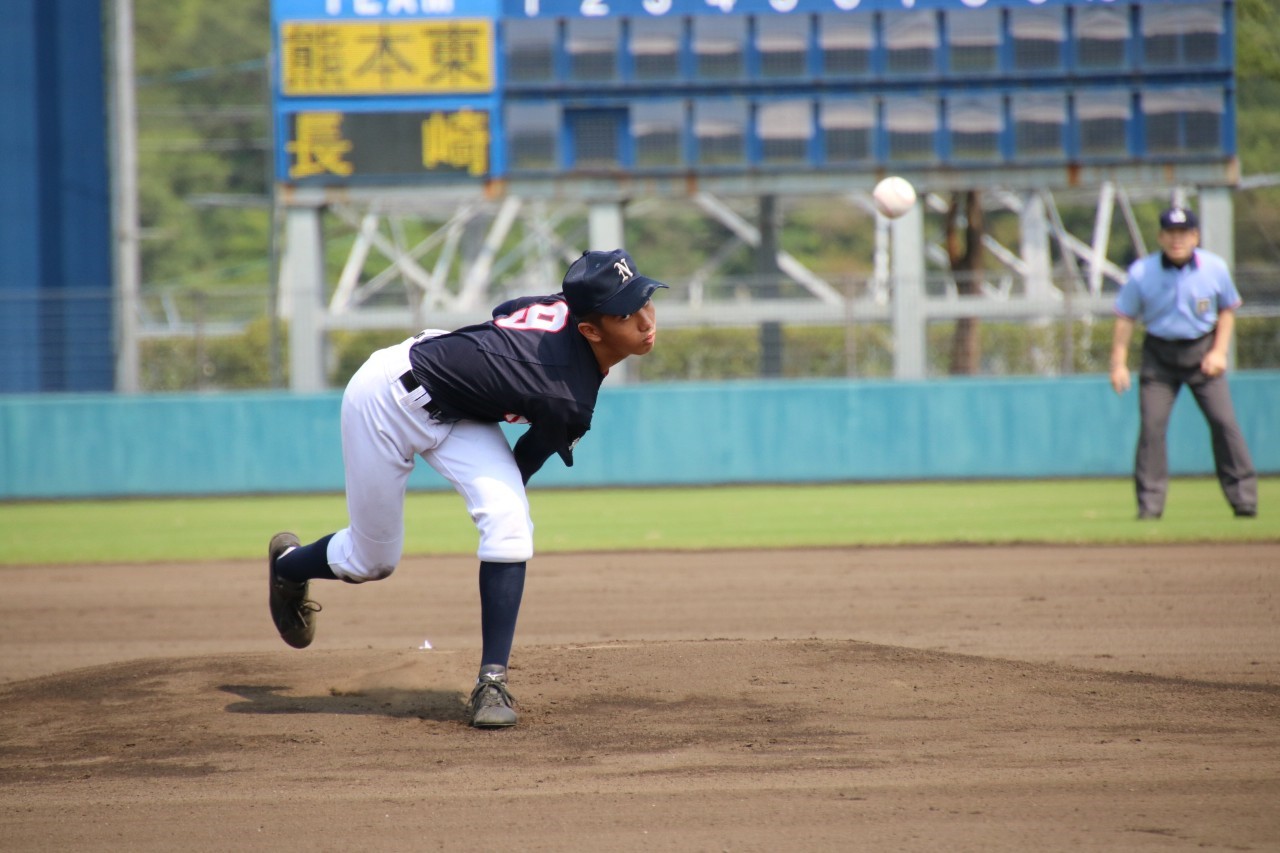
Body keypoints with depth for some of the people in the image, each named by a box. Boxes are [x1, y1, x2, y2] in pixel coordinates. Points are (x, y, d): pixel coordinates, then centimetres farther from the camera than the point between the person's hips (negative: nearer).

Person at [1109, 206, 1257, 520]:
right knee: (1152, 424, -10)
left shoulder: (1215, 268, -7)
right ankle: (1149, 503, -2)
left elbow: (1227, 310, 7)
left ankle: (1244, 498, 2)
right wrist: (1119, 364, -7)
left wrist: (1219, 351, -4)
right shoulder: (1141, 272, -10)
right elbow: (1125, 318, -3)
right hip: (1159, 355, 0)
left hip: (1202, 351, 1)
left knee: (1224, 420, -7)